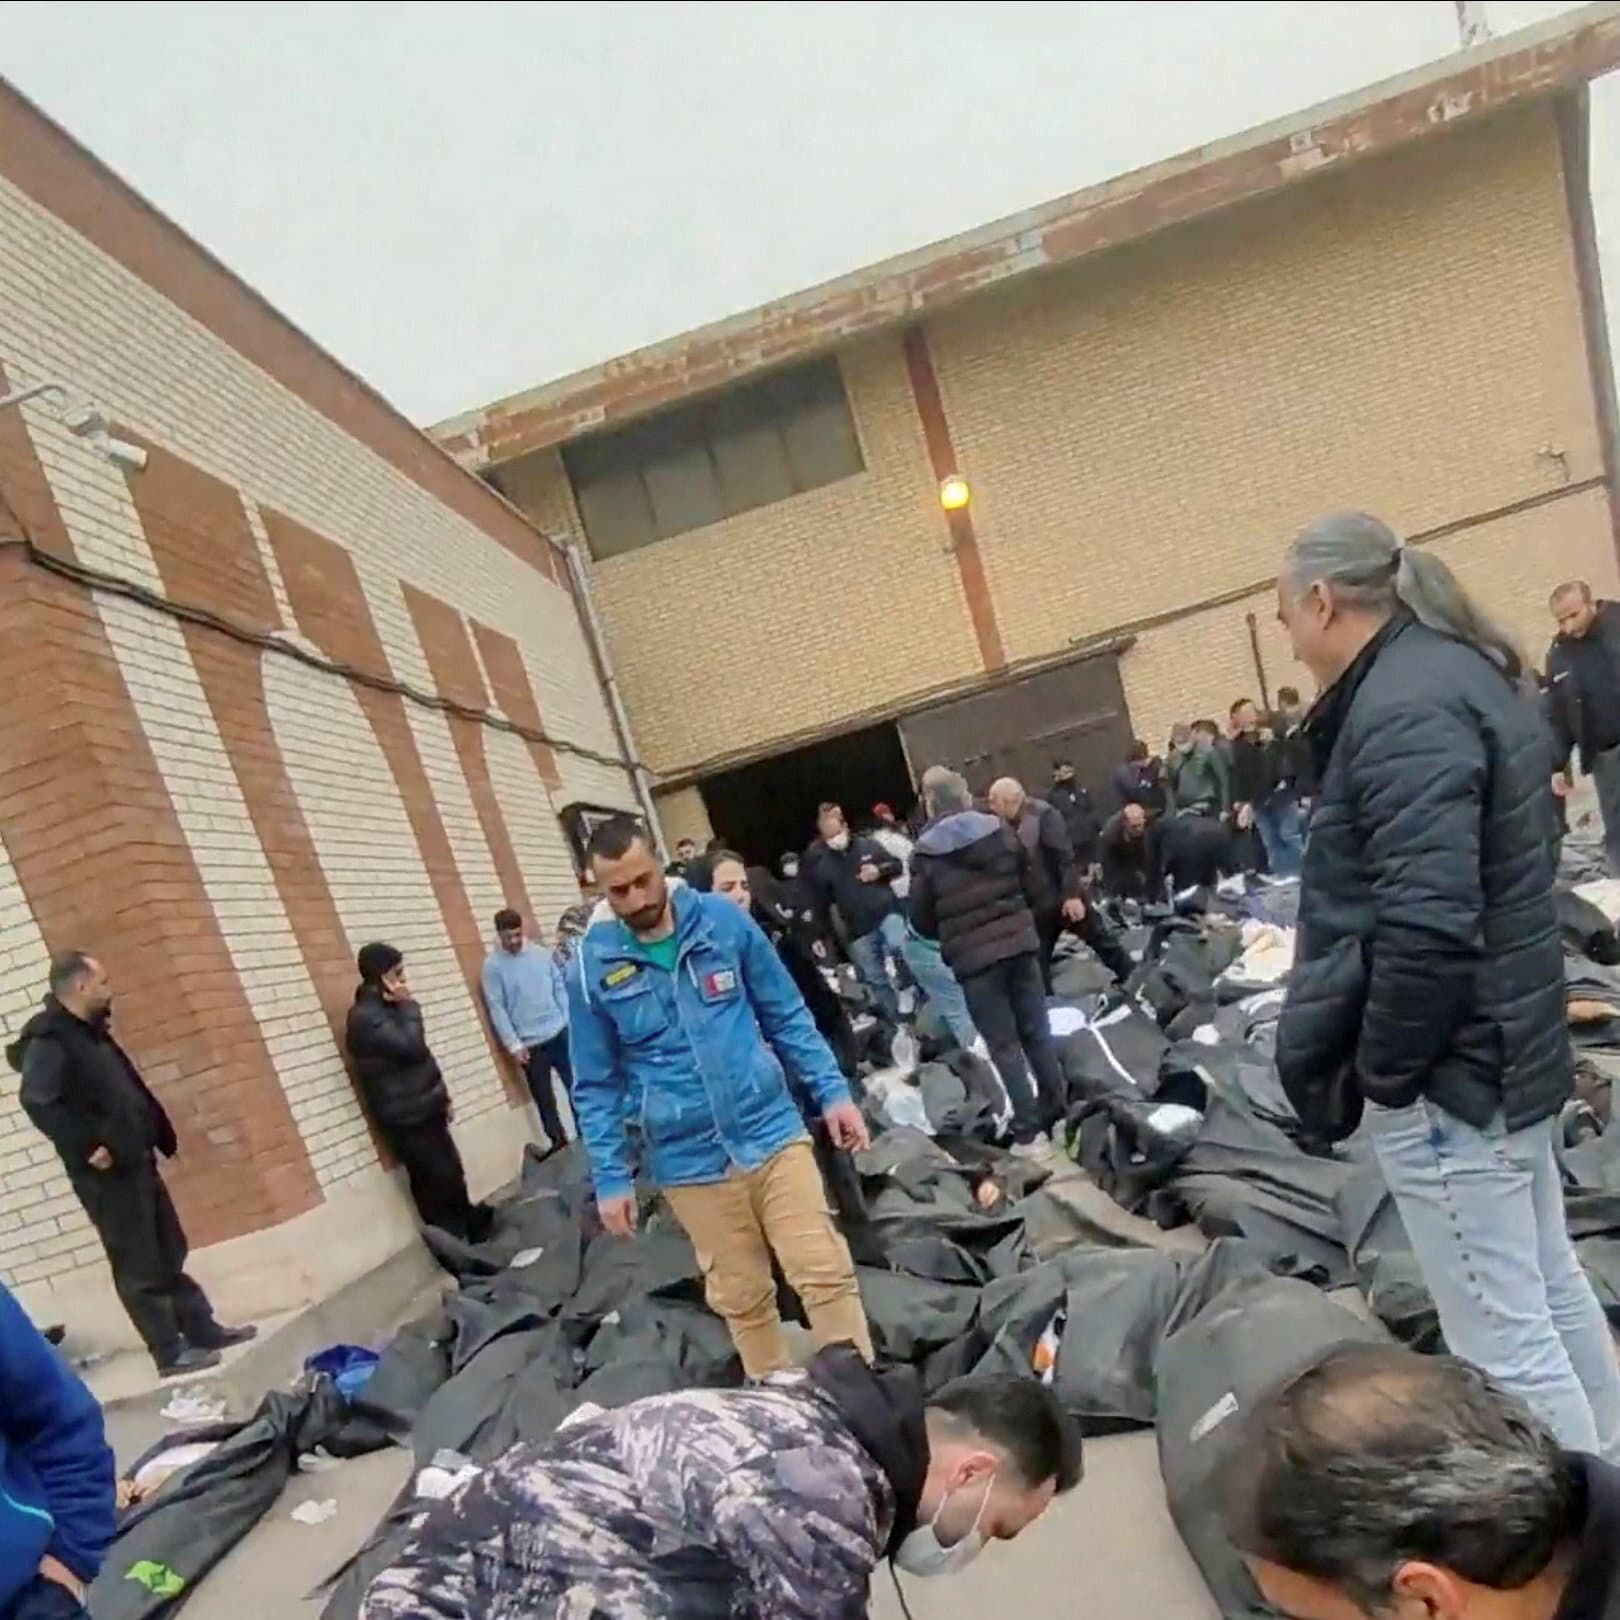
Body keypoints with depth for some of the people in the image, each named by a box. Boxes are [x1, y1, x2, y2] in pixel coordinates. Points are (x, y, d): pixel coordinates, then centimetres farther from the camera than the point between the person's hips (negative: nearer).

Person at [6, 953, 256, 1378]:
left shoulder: (89, 1032, 13)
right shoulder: (49, 1040, -16)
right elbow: (37, 1102, -29)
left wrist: (158, 1134, 11)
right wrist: (88, 1147, -25)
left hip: (135, 1162, 9)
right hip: (107, 1174, -9)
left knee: (169, 1255, 16)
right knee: (139, 1267, 1)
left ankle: (202, 1330, 26)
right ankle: (172, 1354, 11)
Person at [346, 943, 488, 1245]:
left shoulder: (387, 1008, 13)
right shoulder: (366, 1017, -19)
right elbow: (412, 1047, -28)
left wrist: (442, 1096, 18)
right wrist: (408, 1006, -17)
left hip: (423, 1110, 9)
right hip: (406, 1117, -9)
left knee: (451, 1179, 14)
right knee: (440, 1185, -4)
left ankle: (473, 1237, 24)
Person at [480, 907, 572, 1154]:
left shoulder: (541, 954, 1)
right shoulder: (493, 965, -8)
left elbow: (560, 987, 8)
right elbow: (496, 1009, -9)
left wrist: (570, 1020, 0)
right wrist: (514, 1045, -11)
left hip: (560, 1032, 3)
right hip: (530, 1042, -3)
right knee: (544, 1097, 6)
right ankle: (558, 1140, 20)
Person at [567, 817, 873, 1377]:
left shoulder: (723, 920, -4)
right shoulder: (591, 966, -6)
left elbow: (787, 1016, 5)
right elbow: (596, 1088, 1)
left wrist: (832, 1091, 1)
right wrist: (611, 1177, -2)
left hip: (772, 1132, 0)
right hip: (690, 1160, 0)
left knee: (825, 1273, 1)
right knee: (741, 1298, 12)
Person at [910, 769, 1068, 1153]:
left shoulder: (926, 854, -7)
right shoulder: (1001, 831, 2)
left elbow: (922, 921, -1)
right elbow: (1035, 890, 8)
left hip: (973, 956, -3)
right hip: (1020, 943, 4)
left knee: (1003, 1044, 3)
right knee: (1037, 1031, 15)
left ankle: (1028, 1130, 6)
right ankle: (1060, 1110, 23)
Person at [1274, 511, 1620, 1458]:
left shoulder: (1400, 712, -22)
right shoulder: (1461, 673, 11)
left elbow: (1426, 928, -30)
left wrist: (1380, 1071, -15)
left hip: (1447, 1070, -11)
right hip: (1510, 1044, 11)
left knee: (1502, 1339, 2)